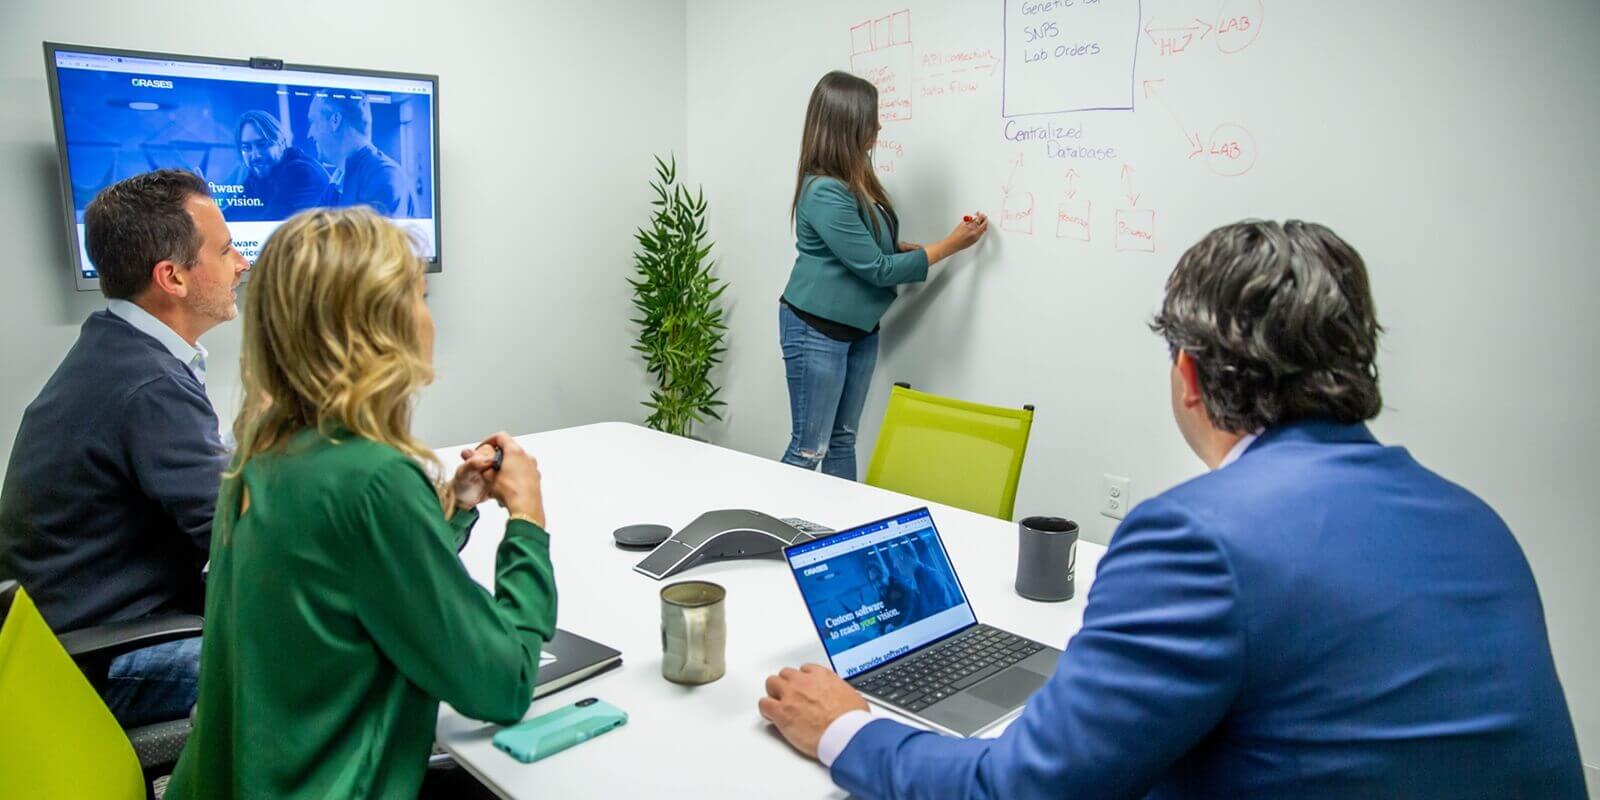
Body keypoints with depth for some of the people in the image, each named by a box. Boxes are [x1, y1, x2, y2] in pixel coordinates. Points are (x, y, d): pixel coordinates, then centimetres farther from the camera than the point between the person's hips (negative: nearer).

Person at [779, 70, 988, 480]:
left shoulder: (854, 180, 5)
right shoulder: (825, 192, -24)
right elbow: (877, 269, -18)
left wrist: (901, 248, 0)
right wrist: (950, 246, -11)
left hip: (859, 328, 9)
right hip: (816, 330, -9)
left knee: (843, 439, 14)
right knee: (809, 449, 0)